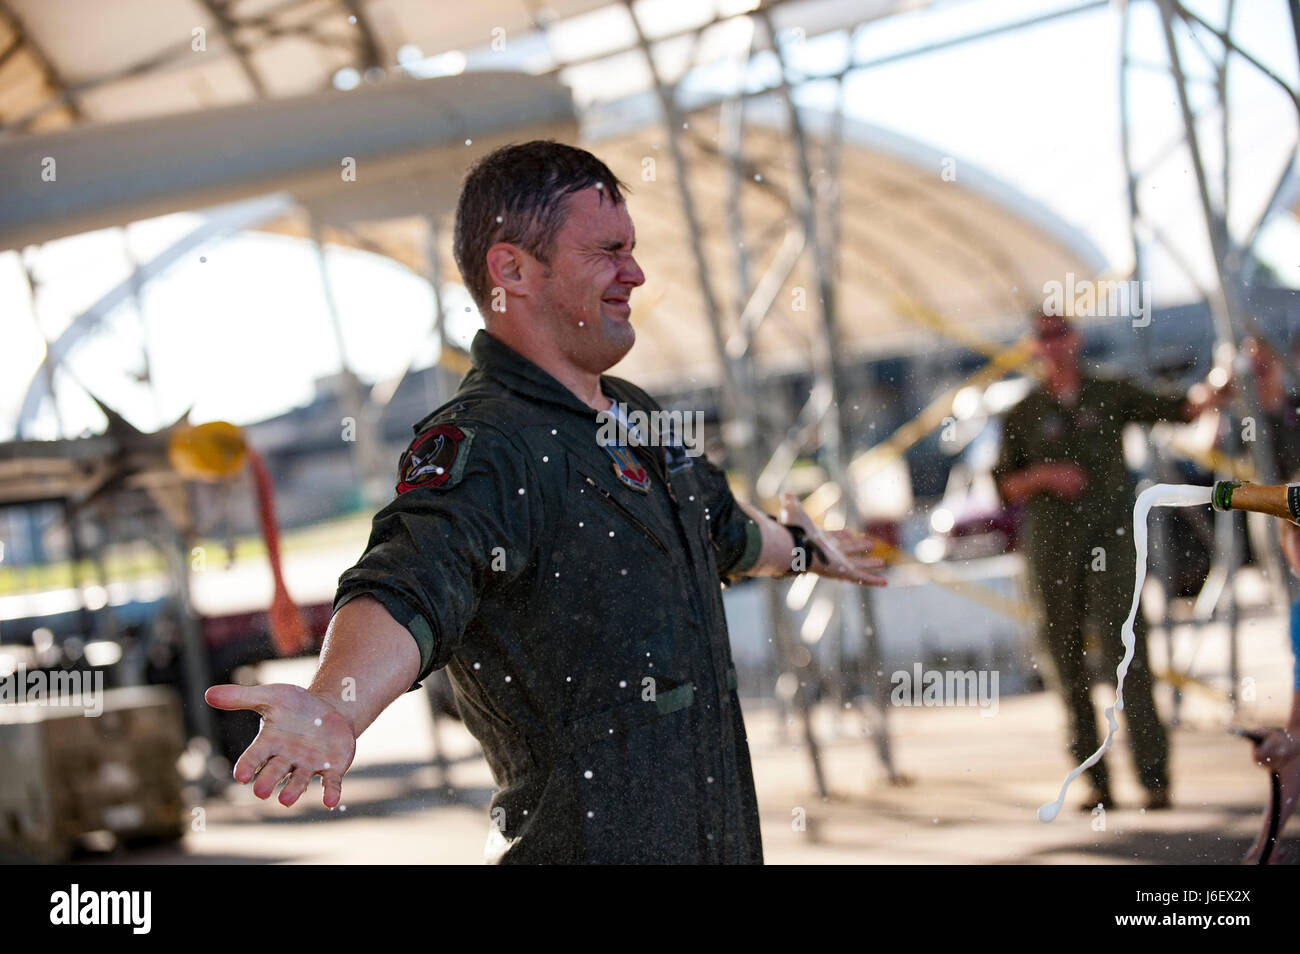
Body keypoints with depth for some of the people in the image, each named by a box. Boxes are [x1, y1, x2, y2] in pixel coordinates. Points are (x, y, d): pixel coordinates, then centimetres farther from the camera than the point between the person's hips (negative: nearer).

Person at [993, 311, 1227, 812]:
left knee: (1126, 654, -13)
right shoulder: (1023, 415, 10)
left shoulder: (1111, 395, 9)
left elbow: (1176, 408, 0)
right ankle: (1096, 781, 8)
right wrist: (1043, 476, -10)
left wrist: (1207, 398, -22)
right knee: (1067, 663, 1)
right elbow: (1004, 488, 9)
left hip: (1110, 540, -1)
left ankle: (1154, 777, -15)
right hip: (1052, 547, 2)